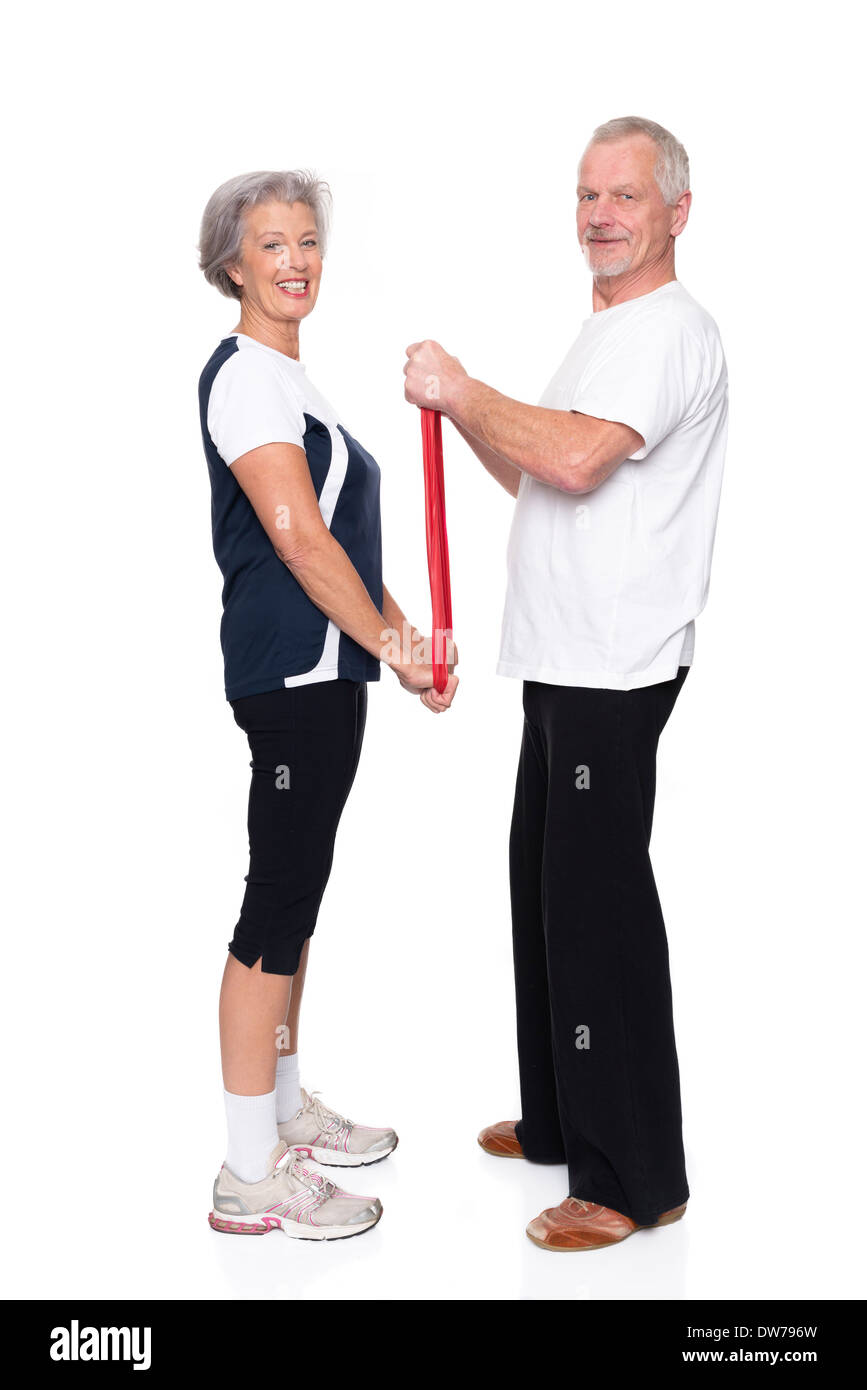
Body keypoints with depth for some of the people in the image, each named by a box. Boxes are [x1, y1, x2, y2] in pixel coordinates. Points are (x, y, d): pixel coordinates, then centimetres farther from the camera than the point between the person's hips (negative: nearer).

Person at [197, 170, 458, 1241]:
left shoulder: (286, 378, 19)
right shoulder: (244, 375, -12)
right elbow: (295, 536, -20)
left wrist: (404, 634, 12)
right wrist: (390, 643, -13)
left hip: (323, 670, 10)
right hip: (291, 669, -10)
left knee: (296, 895, 16)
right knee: (278, 902, -6)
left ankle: (285, 1108, 30)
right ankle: (251, 1177, 4)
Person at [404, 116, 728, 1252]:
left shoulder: (671, 329, -12)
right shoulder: (605, 334, 21)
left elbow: (576, 458, -28)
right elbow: (540, 475, 26)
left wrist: (461, 389, -15)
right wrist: (462, 410, 12)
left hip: (614, 670, -10)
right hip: (564, 660, 10)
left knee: (597, 903, -7)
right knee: (546, 887, 17)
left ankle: (634, 1178, 6)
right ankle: (559, 1122, 32)